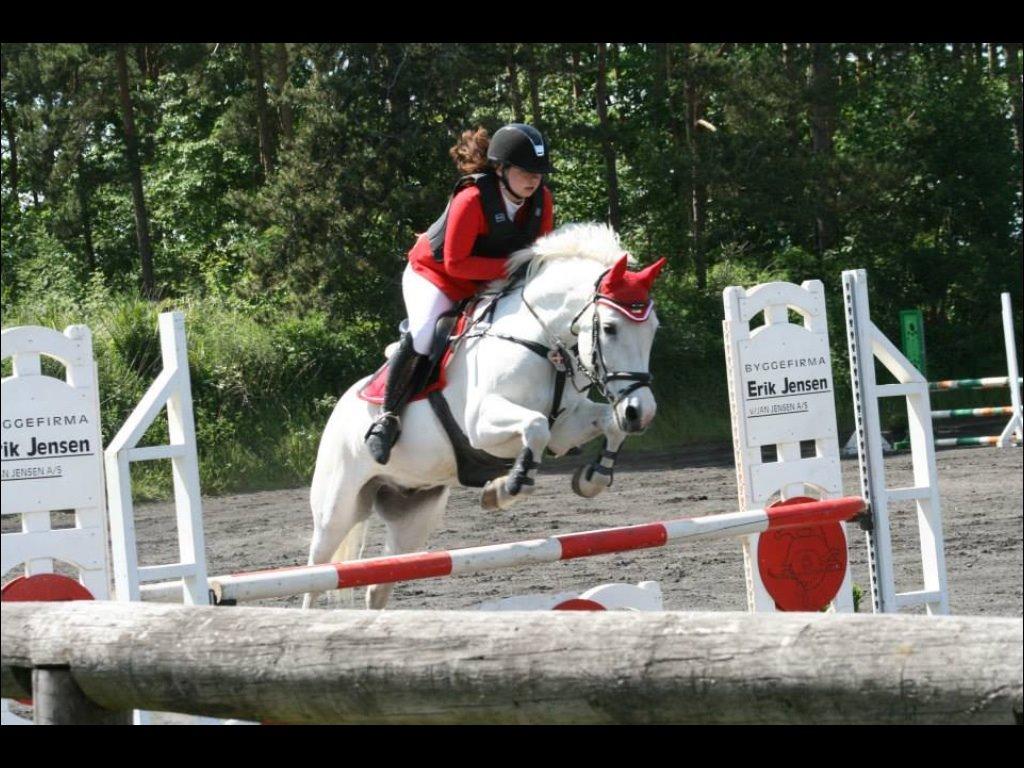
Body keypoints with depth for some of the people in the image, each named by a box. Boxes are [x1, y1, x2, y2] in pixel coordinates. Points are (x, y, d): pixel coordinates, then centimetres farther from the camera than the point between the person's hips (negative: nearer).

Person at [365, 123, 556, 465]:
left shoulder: (542, 199, -14)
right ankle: (388, 417, -14)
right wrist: (510, 267, -34)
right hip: (434, 274, -7)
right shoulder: (472, 200, -33)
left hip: (491, 284, 7)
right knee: (423, 336, -28)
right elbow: (456, 263, -29)